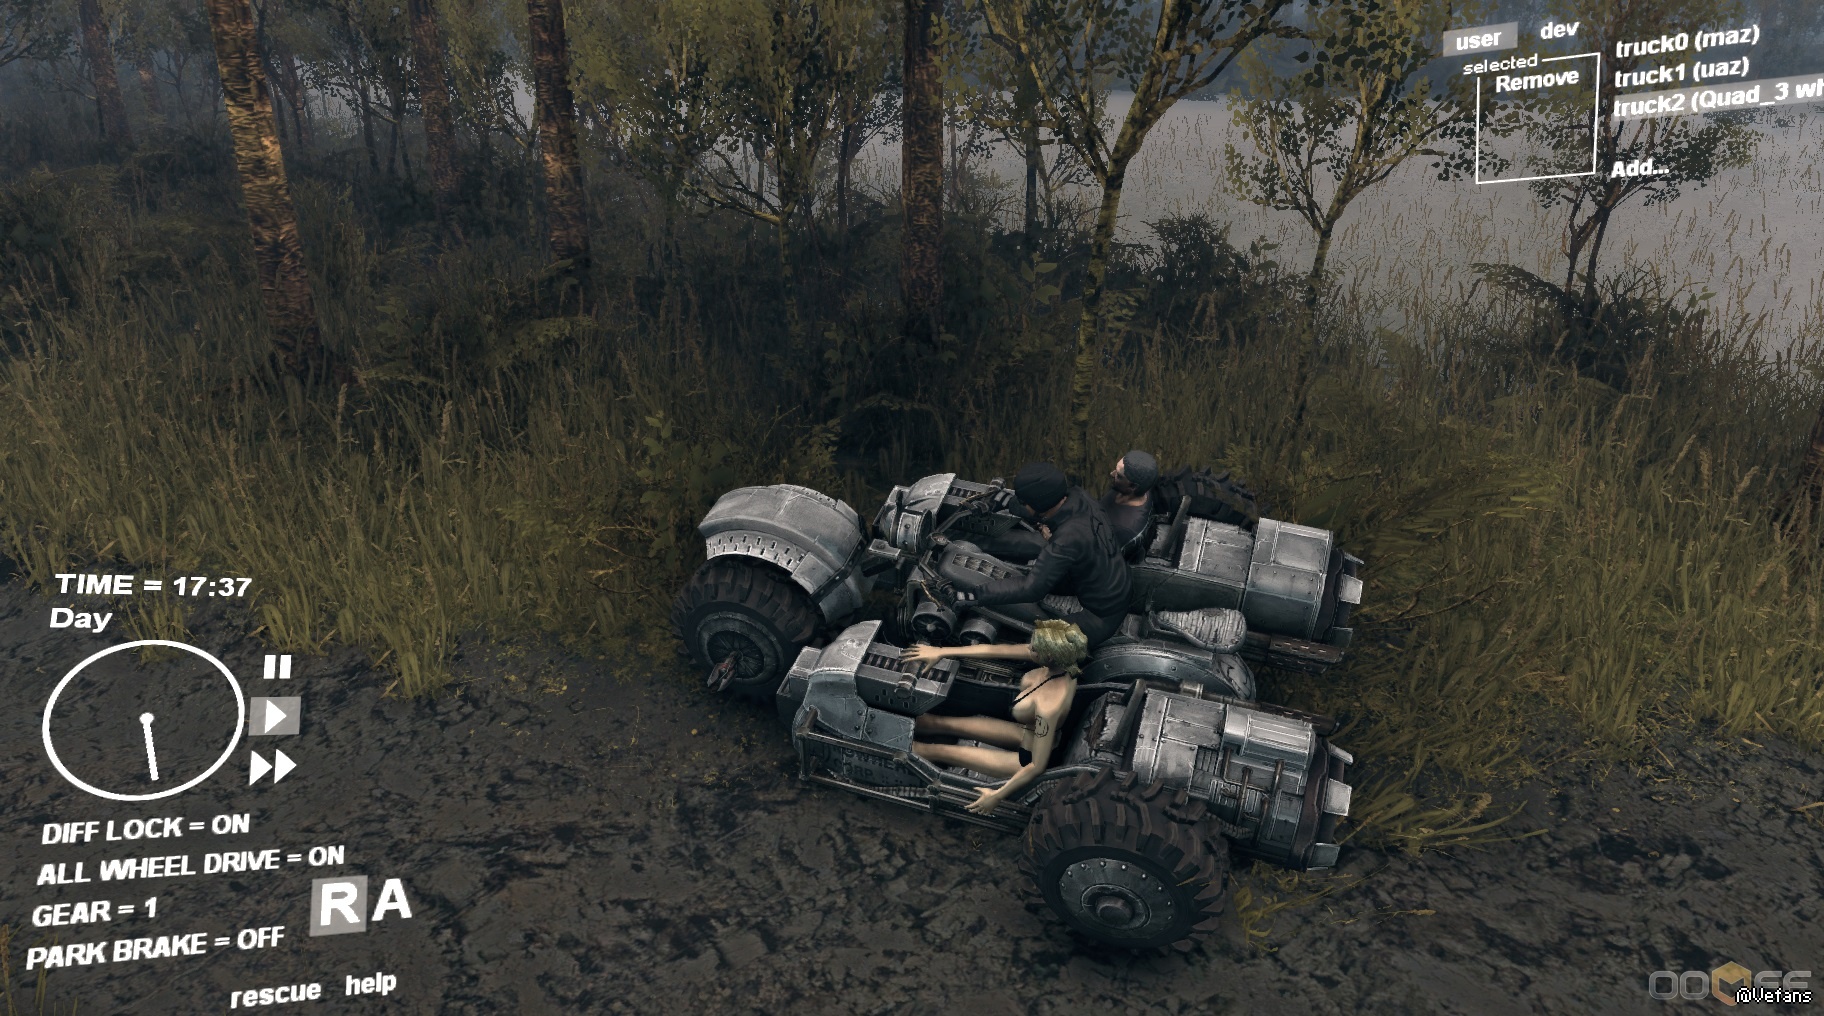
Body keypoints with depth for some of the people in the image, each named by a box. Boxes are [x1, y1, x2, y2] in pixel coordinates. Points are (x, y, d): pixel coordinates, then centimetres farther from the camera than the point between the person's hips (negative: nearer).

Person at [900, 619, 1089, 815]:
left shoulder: (1049, 705, -43)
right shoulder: (1060, 661, -21)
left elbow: (1038, 766, -33)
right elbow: (995, 650, -12)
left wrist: (997, 796, -24)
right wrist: (940, 652, -7)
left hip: (1029, 757, -7)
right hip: (1028, 732, 7)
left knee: (942, 751, 5)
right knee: (942, 723, 15)